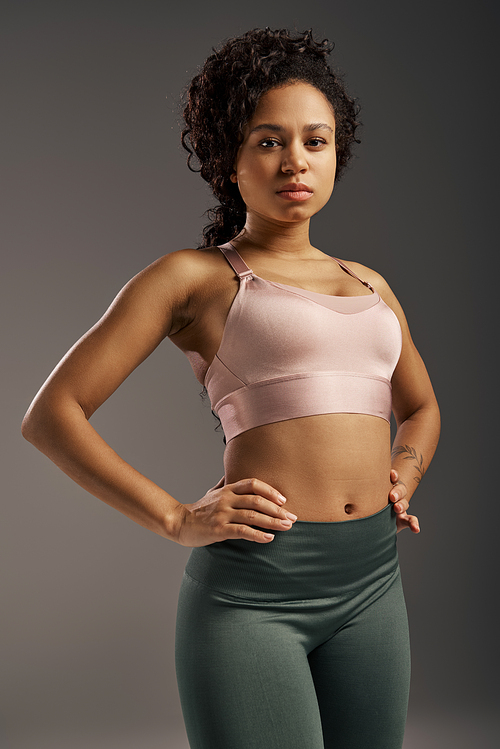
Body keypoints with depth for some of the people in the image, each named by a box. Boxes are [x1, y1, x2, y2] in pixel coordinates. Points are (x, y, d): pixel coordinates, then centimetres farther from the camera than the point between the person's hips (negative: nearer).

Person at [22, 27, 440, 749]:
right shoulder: (194, 276, 0)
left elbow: (421, 406, 31)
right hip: (250, 590, -5)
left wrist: (403, 475, 11)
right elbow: (52, 414, -3)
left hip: (371, 582, 6)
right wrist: (178, 519, -10)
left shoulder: (369, 285, 16)